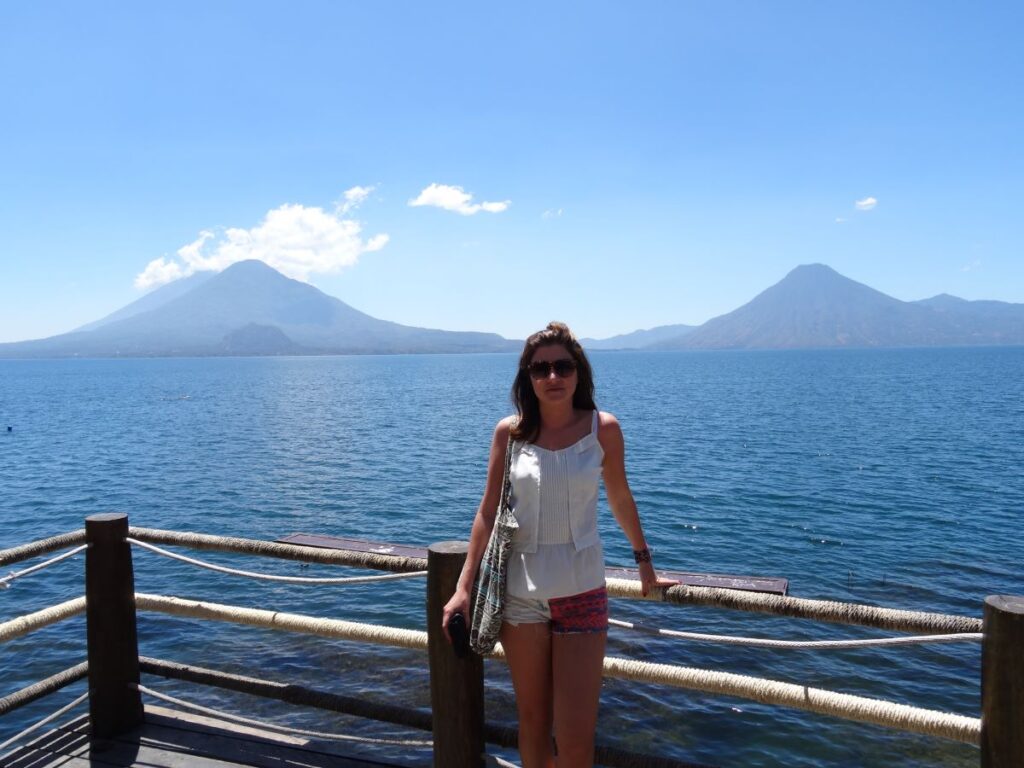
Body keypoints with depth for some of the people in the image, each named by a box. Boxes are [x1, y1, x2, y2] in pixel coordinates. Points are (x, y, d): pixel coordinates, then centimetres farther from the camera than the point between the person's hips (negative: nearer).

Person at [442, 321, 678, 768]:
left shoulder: (603, 429, -5)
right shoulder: (509, 432, -3)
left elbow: (620, 498, 9)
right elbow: (488, 511, 1)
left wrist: (644, 562, 17)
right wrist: (464, 587, -1)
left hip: (581, 592, -1)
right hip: (519, 591, 1)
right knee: (532, 719, 15)